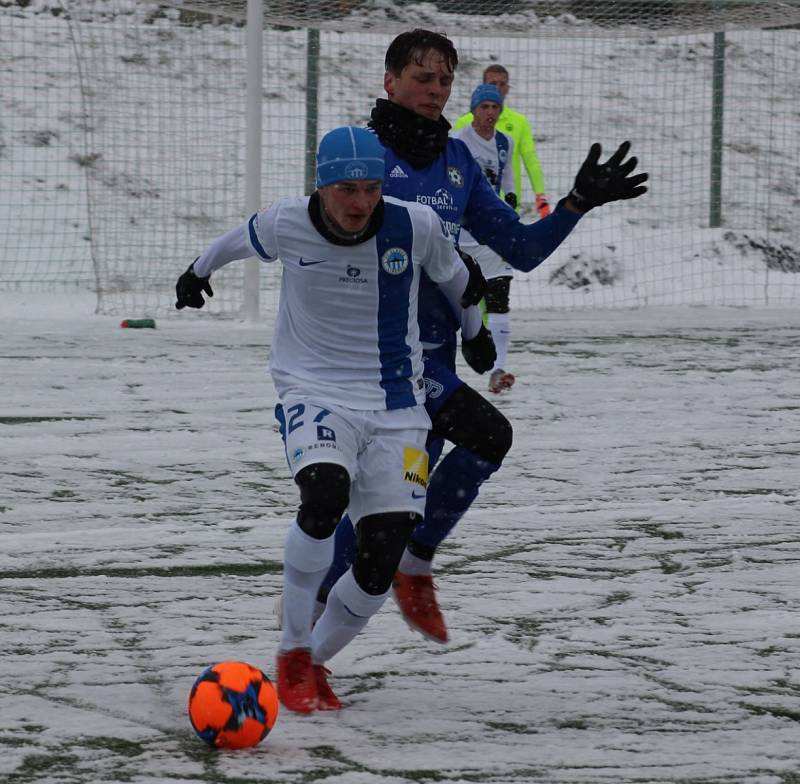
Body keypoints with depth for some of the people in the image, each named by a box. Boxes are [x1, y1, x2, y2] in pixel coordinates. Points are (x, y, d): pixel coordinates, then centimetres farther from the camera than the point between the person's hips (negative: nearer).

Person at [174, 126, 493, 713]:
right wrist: (198, 273, 33)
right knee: (325, 494, -31)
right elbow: (238, 242, 14)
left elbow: (458, 279, 12)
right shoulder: (286, 226, -10)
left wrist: (476, 335, 29)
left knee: (382, 560, -6)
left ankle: (315, 663, 20)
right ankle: (292, 654, -13)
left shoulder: (415, 226, -9)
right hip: (314, 392, -2)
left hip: (396, 403, 2)